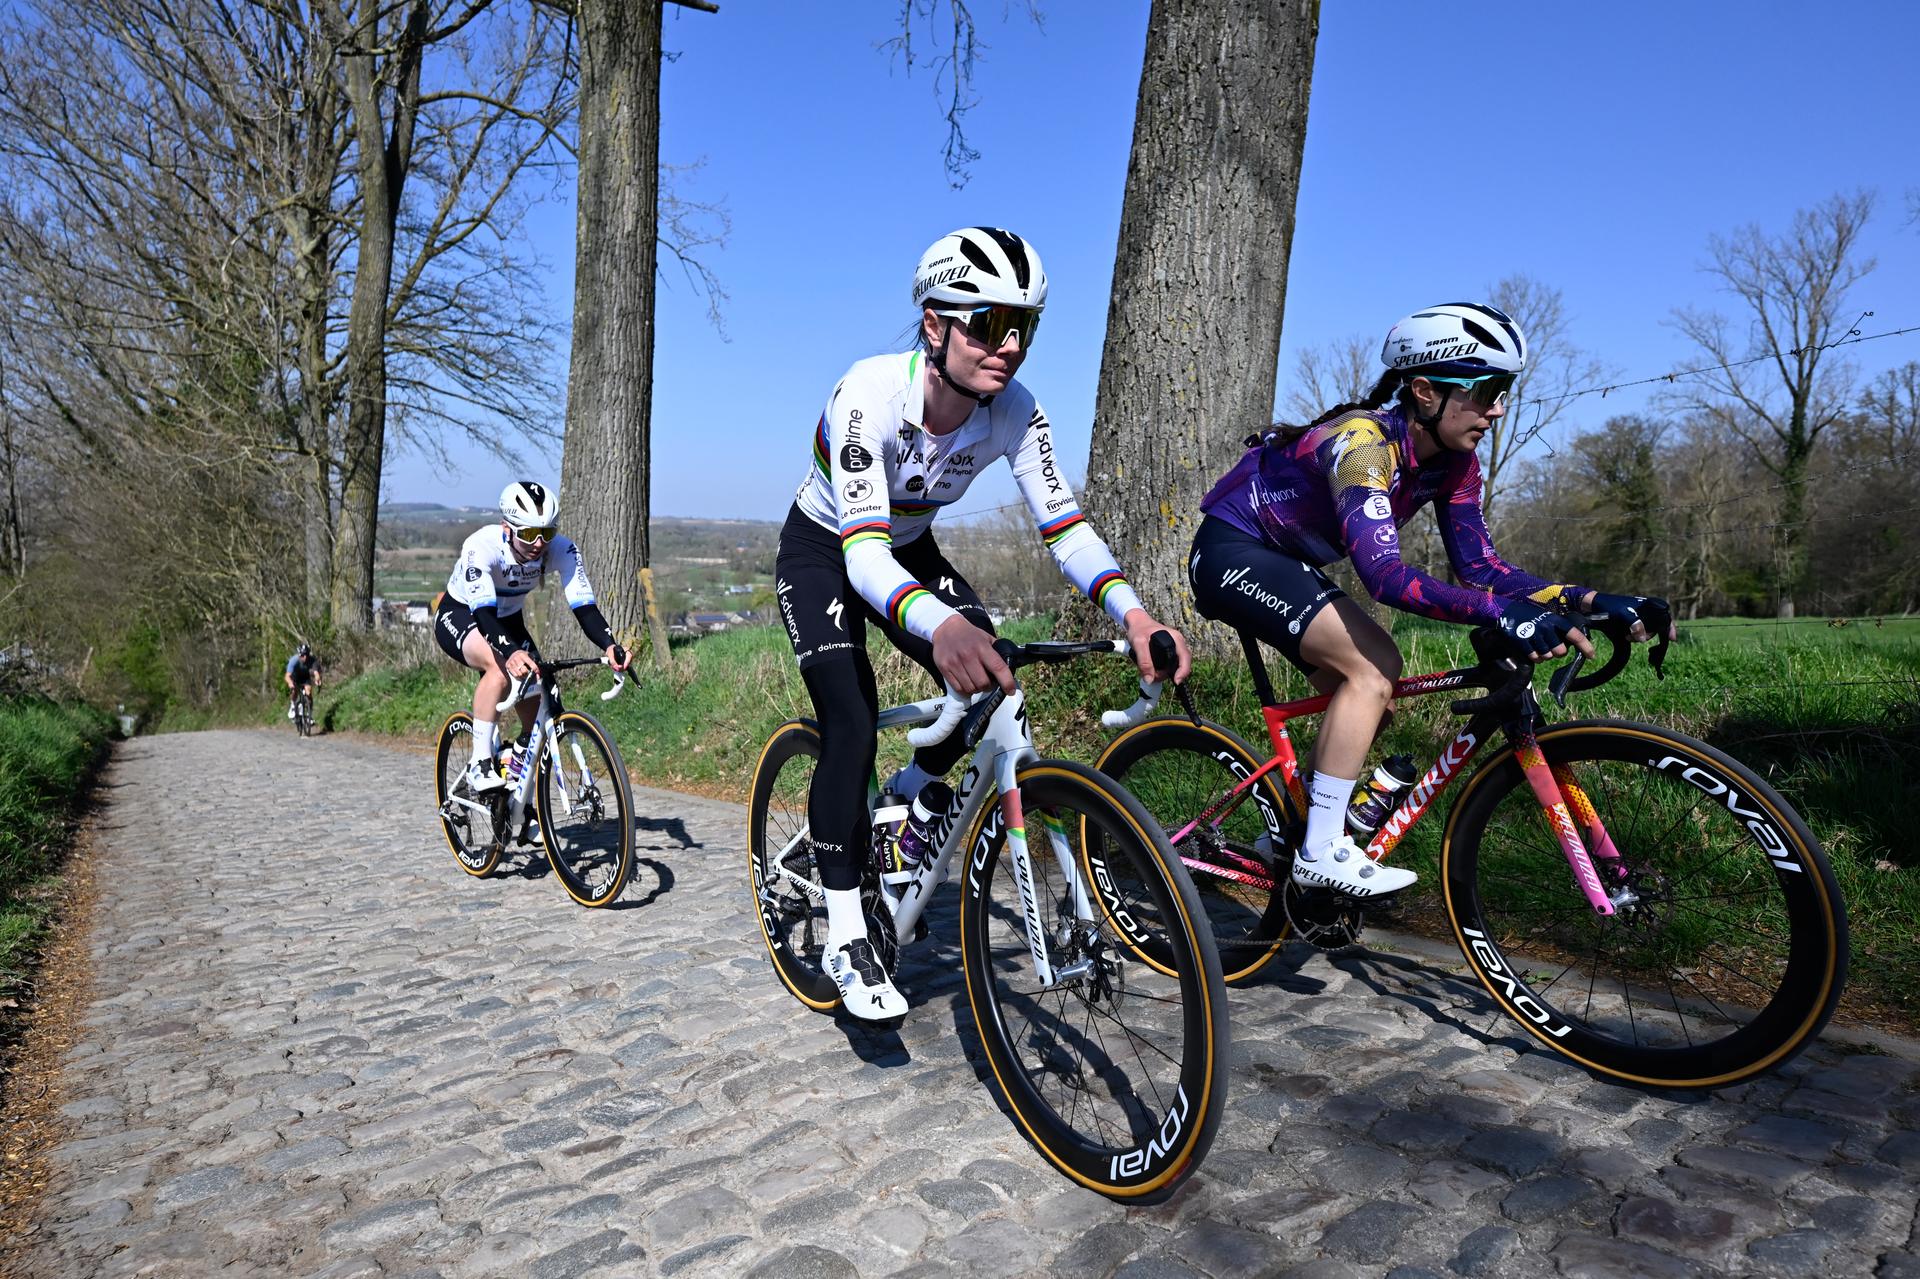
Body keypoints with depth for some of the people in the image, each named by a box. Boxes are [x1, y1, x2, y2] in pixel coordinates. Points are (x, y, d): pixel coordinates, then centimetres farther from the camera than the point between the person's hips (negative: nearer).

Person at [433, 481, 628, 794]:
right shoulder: (481, 547, -35)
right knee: (500, 667, -37)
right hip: (460, 616, -5)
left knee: (538, 713, -5)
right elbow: (484, 612, -47)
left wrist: (609, 646, -53)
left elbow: (583, 604, -35)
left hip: (508, 620, 5)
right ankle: (479, 765, -24)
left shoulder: (561, 550, -25)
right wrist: (511, 652, -65)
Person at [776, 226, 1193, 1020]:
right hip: (824, 552, -5)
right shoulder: (870, 394, -36)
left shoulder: (1015, 411, -22)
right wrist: (940, 626, -66)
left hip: (907, 549, 5)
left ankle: (906, 802, 18)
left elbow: (1064, 525, -23)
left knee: (990, 680, -13)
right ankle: (846, 940, -7)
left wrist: (1131, 613, -42)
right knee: (852, 723, -20)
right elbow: (863, 549, -45)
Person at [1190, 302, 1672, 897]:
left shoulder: (1452, 462, -3)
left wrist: (1589, 599, -18)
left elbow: (1478, 565, -6)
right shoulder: (1364, 441, -29)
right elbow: (1385, 574, -41)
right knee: (1373, 666, -22)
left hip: (1283, 562, 9)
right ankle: (1321, 852, -17)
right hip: (1232, 553, -9)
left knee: (1370, 686, 3)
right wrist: (1501, 612, -51)